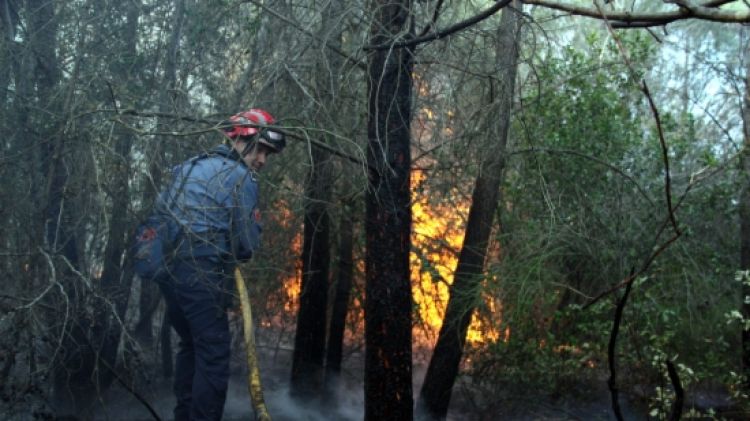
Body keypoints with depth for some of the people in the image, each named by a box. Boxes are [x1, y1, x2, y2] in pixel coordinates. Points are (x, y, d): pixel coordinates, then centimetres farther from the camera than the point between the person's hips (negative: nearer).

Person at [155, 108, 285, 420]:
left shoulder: (189, 166, 17)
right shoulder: (241, 179, -8)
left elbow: (160, 209, 21)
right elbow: (247, 245, -7)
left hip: (168, 271, 9)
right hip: (201, 277, -9)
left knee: (190, 346, 21)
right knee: (214, 356, -2)